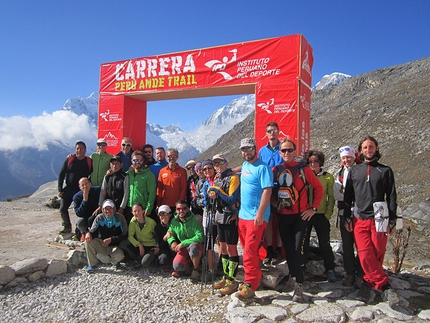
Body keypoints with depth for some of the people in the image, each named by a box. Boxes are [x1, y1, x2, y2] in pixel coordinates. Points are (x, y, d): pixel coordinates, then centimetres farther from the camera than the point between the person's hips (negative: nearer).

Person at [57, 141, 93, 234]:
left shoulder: (89, 161, -1)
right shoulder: (69, 159, 1)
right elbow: (61, 174, 4)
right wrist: (60, 189, -1)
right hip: (68, 189, 2)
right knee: (63, 209, 0)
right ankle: (67, 227, 21)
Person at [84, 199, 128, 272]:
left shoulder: (120, 218, -10)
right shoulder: (99, 218, -1)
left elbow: (124, 235, -13)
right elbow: (93, 231, -6)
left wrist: (111, 239, -26)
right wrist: (89, 233, -32)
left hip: (115, 246, -3)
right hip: (102, 246, 3)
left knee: (118, 256, -35)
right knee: (88, 240, -21)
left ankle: (114, 261, 7)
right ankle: (92, 264, -4)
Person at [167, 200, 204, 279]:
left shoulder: (195, 219, -16)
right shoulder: (174, 221, 0)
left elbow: (200, 237, -24)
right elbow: (170, 234, 13)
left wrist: (183, 243, -25)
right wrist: (172, 242, -11)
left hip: (197, 245, -3)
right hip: (183, 249, 3)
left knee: (193, 246, -39)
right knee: (177, 266, -23)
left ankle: (195, 270, -12)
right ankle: (188, 264, 13)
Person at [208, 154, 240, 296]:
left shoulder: (233, 177, -12)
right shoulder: (217, 178, 13)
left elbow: (232, 200, -19)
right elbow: (215, 197, 14)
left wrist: (217, 190, -19)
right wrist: (212, 194, -8)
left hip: (230, 217, -8)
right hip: (220, 216, 8)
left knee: (231, 248, -1)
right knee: (223, 247, 14)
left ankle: (232, 281, 8)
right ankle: (225, 277, 26)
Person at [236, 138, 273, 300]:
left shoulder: (262, 167, -11)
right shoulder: (244, 165, 14)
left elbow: (267, 191, -18)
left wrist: (260, 213, -23)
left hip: (256, 217, -8)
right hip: (243, 215, 8)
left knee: (250, 252, -7)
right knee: (248, 250, 15)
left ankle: (250, 286, 2)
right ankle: (255, 278, 28)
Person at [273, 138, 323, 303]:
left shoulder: (303, 169, -5)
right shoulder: (275, 170, 3)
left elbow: (319, 188, 0)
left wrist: (313, 208, -4)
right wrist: (275, 203, 6)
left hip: (301, 215, -3)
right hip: (283, 216, 3)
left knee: (298, 249, -9)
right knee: (288, 248, 11)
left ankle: (298, 286, -5)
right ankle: (293, 276, 28)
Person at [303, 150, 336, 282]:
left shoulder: (328, 177, 1)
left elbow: (331, 197, 2)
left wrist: (328, 214, -5)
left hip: (321, 215, -1)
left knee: (325, 244, 5)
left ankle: (330, 270, 21)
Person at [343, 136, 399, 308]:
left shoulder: (385, 171, 8)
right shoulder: (354, 170, 12)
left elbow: (391, 197, 6)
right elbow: (348, 196, 13)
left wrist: (392, 221, -1)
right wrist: (347, 218, 8)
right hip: (360, 220, 1)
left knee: (377, 255, -2)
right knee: (365, 255, -9)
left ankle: (368, 282, 15)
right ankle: (385, 286, 0)